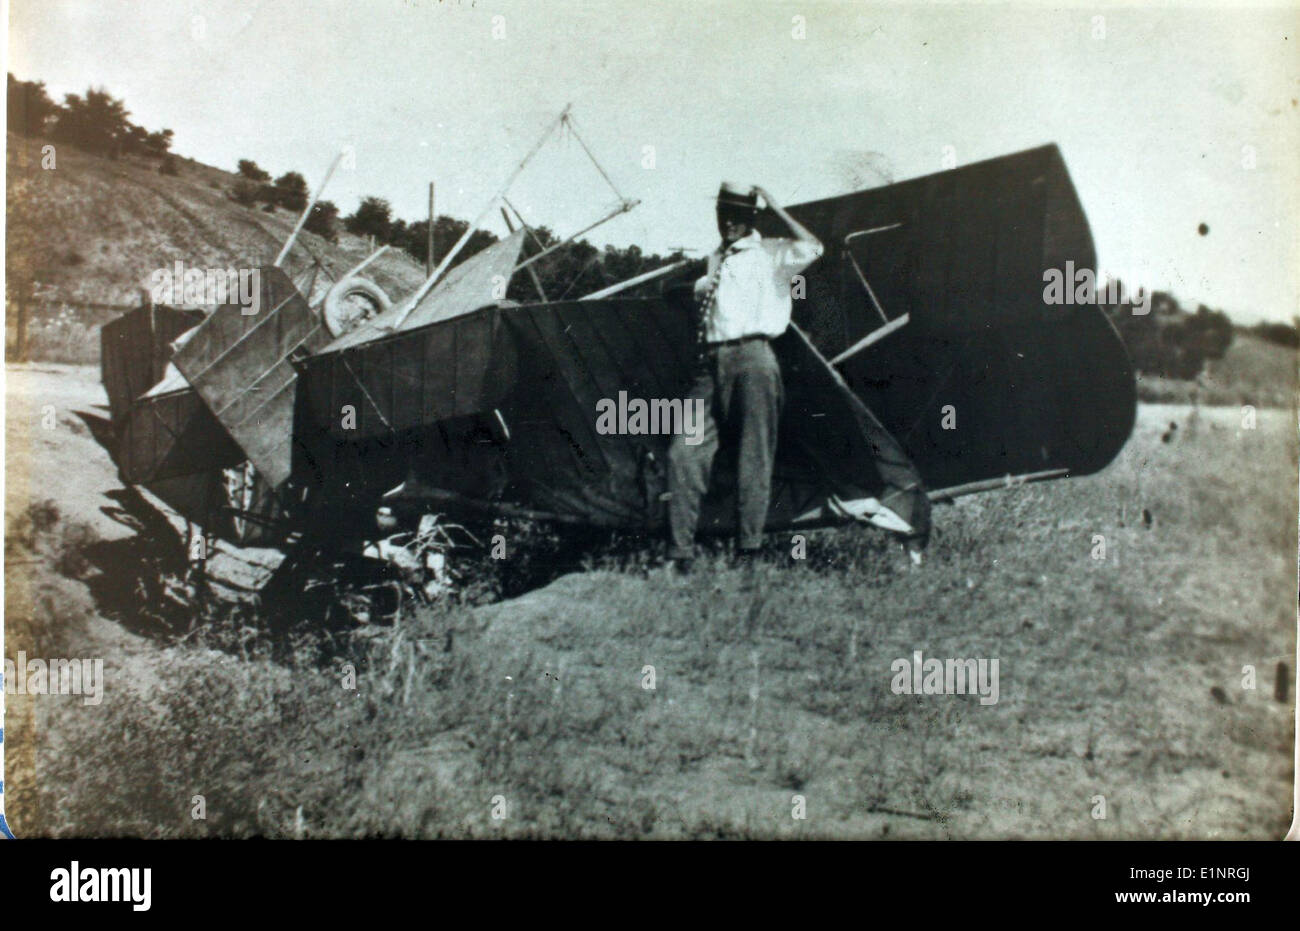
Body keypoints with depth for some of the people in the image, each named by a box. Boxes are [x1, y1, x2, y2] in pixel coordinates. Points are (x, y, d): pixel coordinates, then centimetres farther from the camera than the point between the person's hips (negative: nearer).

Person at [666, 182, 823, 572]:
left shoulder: (769, 254, 6)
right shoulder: (714, 260, 24)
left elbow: (812, 248, -15)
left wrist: (774, 206, -8)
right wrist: (702, 290, 14)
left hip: (752, 358, -5)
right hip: (710, 361, 5)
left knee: (753, 459, -4)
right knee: (684, 452, -5)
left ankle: (748, 552, 1)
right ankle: (680, 553, -1)